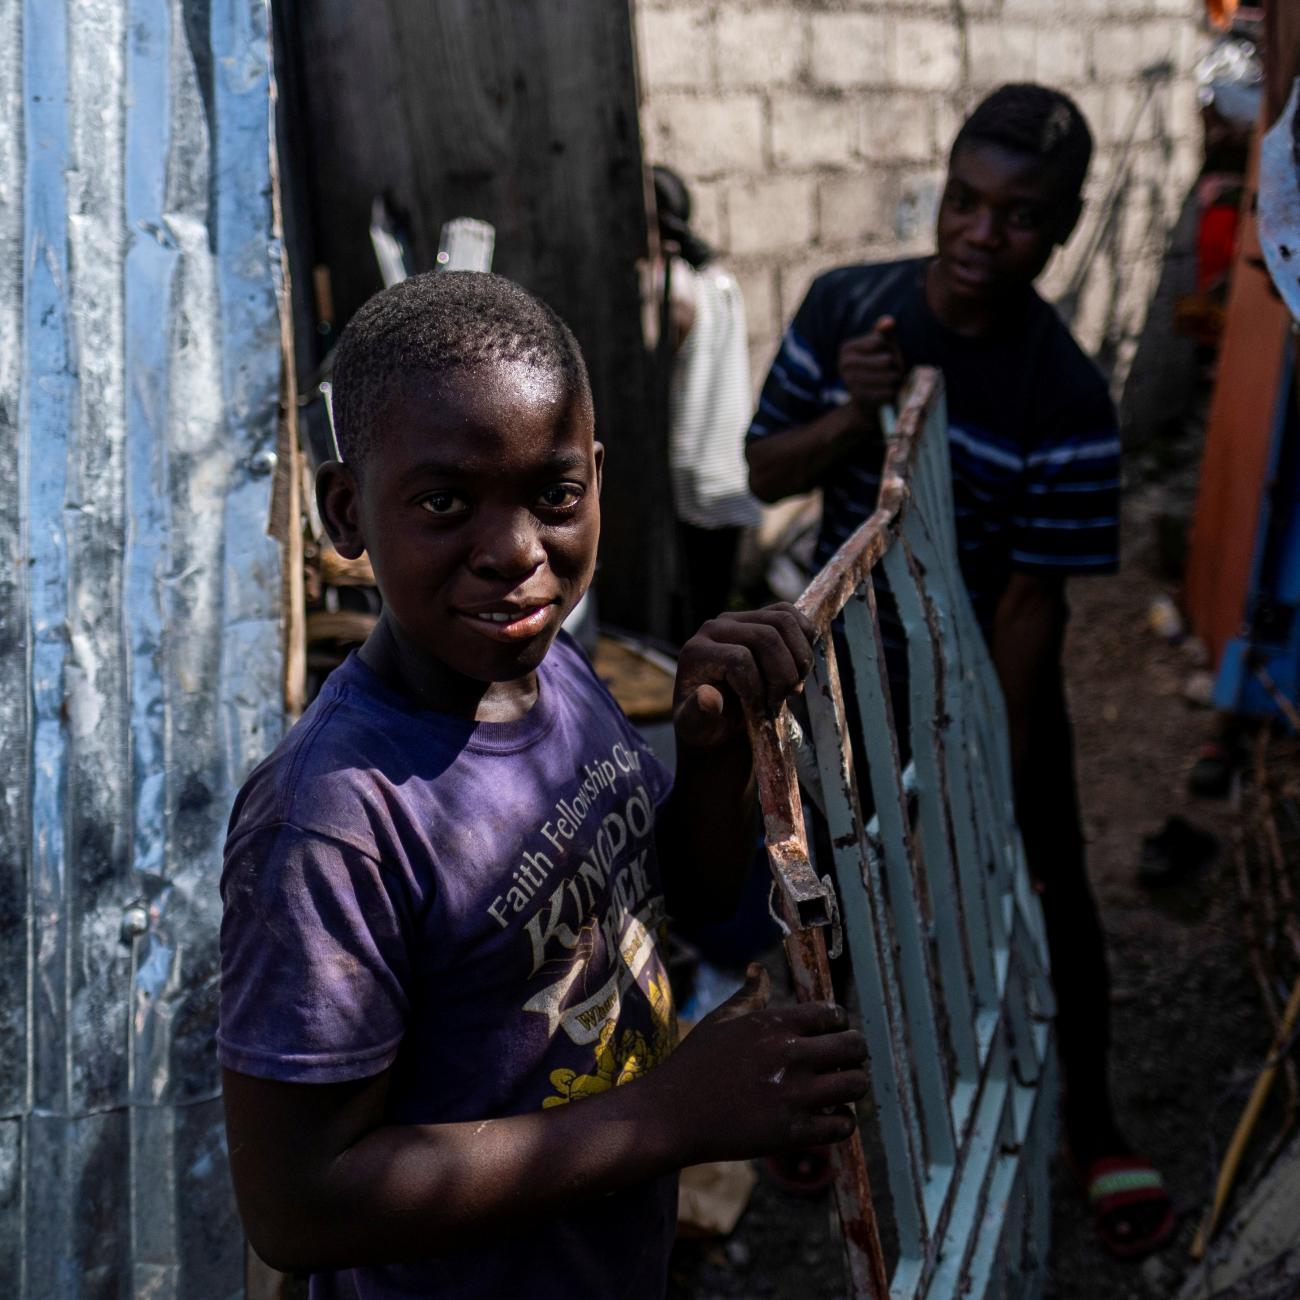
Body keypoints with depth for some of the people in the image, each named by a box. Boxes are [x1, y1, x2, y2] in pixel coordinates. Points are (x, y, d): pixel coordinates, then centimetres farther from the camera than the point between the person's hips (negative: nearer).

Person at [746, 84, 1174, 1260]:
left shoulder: (1067, 398, -23)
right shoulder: (843, 305, -13)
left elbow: (1033, 602, -19)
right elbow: (766, 476, -6)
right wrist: (845, 419, -27)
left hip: (988, 687, -3)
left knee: (1050, 901, 11)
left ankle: (1092, 1123, 35)